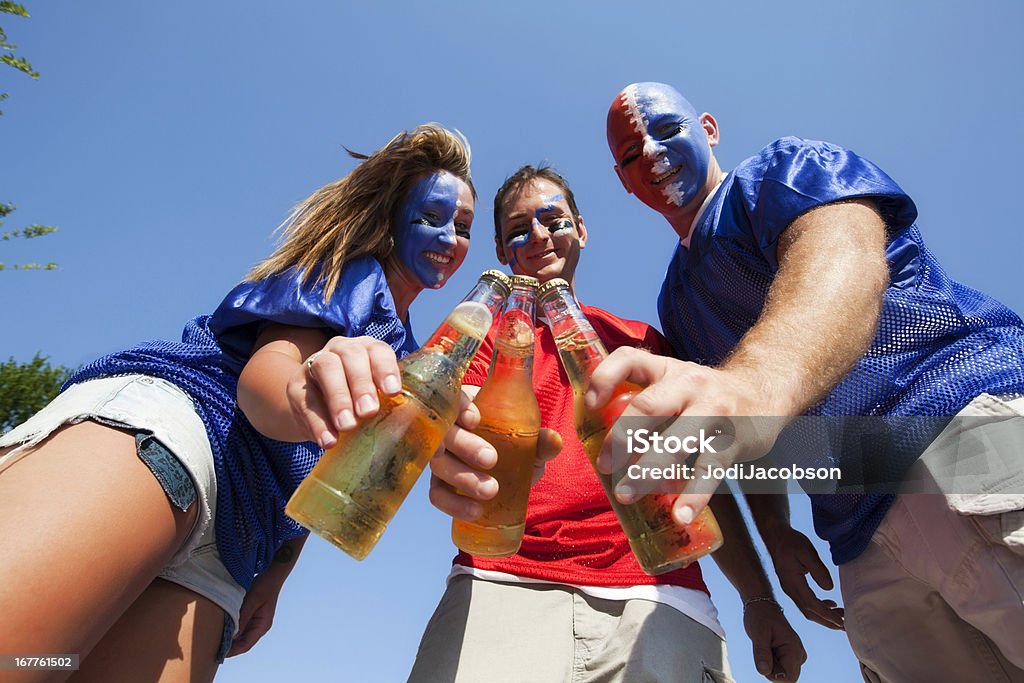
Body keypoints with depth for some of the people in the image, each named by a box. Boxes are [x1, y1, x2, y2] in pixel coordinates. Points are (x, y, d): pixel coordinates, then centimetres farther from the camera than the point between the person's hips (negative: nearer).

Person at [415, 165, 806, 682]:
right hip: (505, 579, -2)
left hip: (655, 592, 3)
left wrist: (758, 598, 10)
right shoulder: (486, 334, 12)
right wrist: (450, 462, -29)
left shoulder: (644, 341, 19)